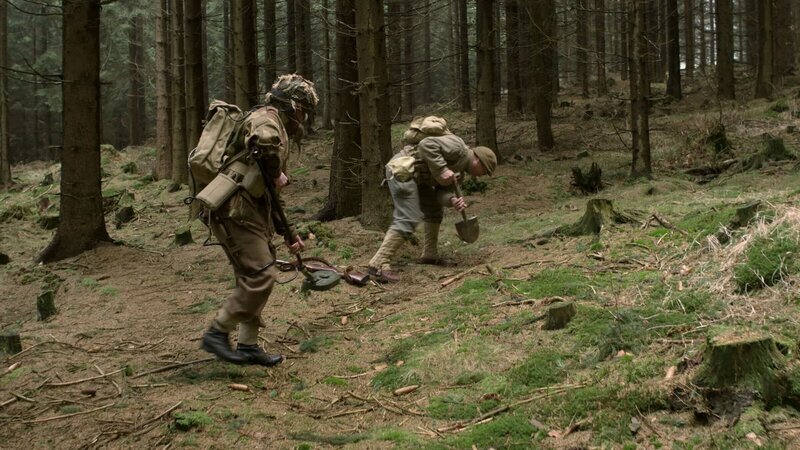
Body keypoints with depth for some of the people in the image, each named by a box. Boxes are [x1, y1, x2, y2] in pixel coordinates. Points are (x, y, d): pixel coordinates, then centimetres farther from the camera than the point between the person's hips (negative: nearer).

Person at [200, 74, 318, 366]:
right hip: (235, 210, -10)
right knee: (260, 275, -12)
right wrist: (275, 173, -17)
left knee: (253, 278, 14)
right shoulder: (266, 117, -5)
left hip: (248, 212, 10)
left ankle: (248, 345, 20)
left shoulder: (279, 130, 26)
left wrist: (289, 234, 31)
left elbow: (268, 197, 31)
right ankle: (217, 333, -4)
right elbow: (263, 142, -34)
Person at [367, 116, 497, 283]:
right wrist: (442, 170, -24)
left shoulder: (458, 165, 19)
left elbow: (441, 191, 8)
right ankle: (379, 264, -17)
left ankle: (430, 255, 28)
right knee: (408, 220, -16)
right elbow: (427, 145, -25)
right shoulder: (457, 146, -11)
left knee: (434, 211, 19)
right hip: (402, 171, -11)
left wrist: (453, 201, -12)